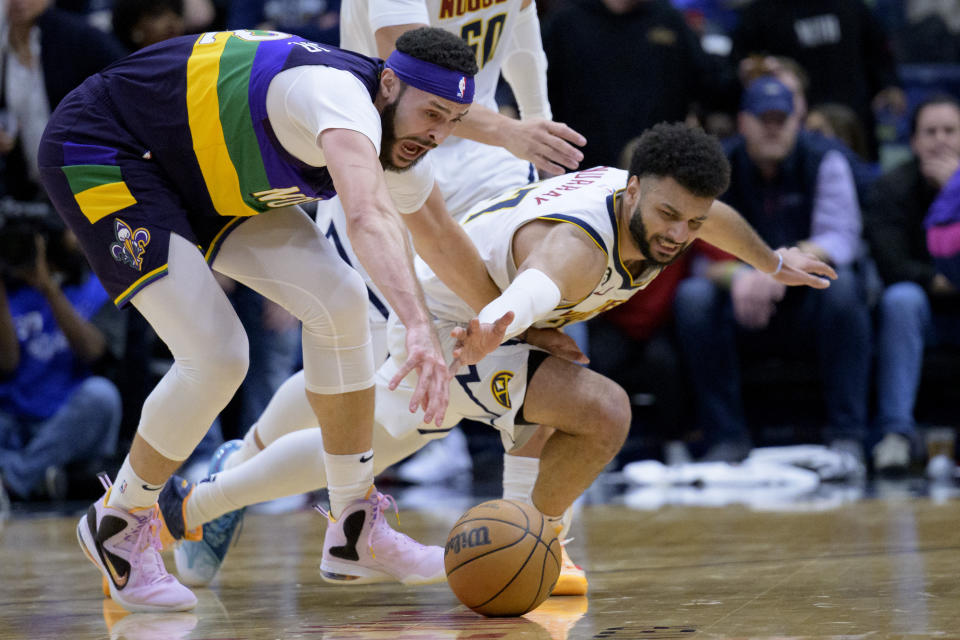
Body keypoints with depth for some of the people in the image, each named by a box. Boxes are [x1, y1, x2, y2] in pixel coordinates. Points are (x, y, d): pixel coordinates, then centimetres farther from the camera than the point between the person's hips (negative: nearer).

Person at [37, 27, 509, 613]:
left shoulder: (396, 140, -2)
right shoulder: (342, 94, -32)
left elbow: (444, 236, 19)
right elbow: (370, 218, -52)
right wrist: (420, 327, -63)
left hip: (196, 170, 9)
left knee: (339, 300, -4)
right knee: (217, 355, -20)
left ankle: (357, 534, 6)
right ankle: (118, 524, 5)